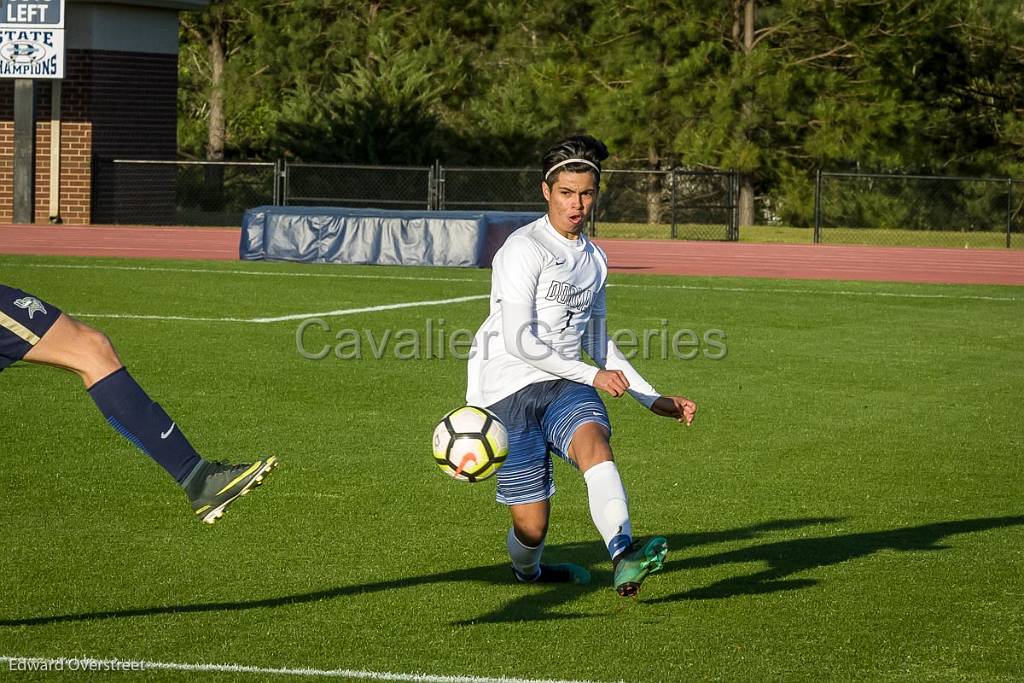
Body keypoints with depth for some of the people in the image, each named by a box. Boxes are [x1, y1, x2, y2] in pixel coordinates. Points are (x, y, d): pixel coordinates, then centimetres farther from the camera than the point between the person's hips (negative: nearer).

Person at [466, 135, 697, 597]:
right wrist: (592, 376, -19)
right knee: (532, 525, -6)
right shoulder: (524, 250, -8)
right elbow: (518, 341, -16)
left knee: (594, 442, -32)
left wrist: (654, 400, 23)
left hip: (564, 386, 5)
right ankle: (527, 571, 33)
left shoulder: (594, 258, 15)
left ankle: (624, 559, -55)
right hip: (508, 389, -5)